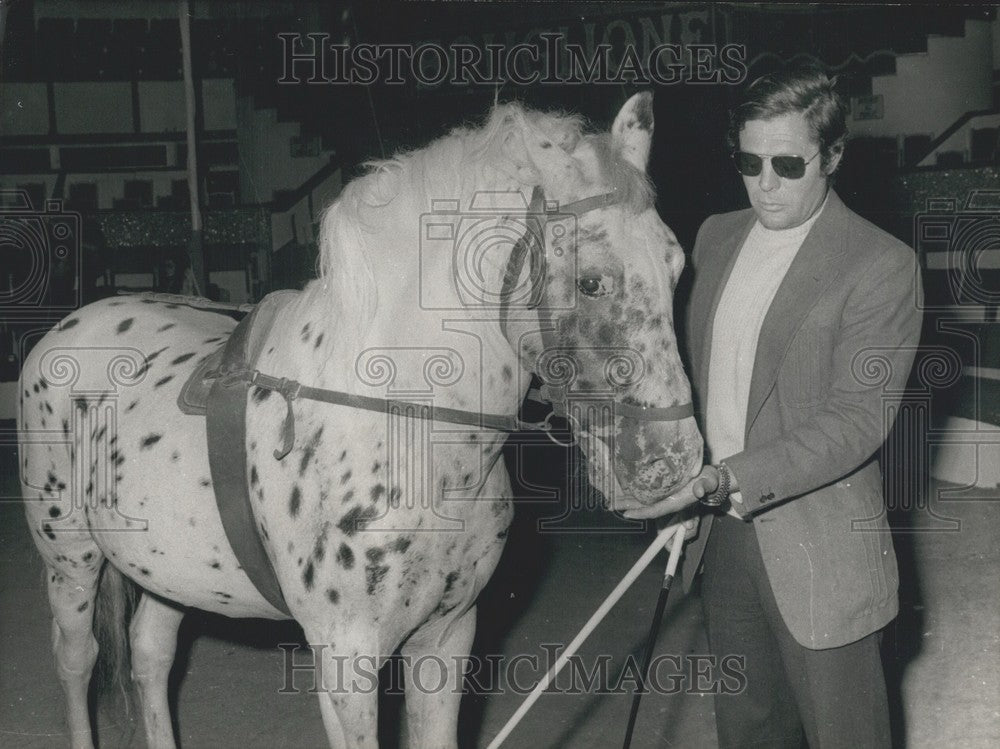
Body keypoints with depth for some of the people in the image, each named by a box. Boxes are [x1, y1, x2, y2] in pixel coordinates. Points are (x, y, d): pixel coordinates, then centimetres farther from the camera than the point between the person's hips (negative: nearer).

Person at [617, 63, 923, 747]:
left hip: (818, 551, -6)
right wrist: (680, 473, 8)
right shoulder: (716, 237, 7)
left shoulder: (881, 266, -14)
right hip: (719, 531, 6)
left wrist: (729, 479, -28)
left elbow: (858, 419, -20)